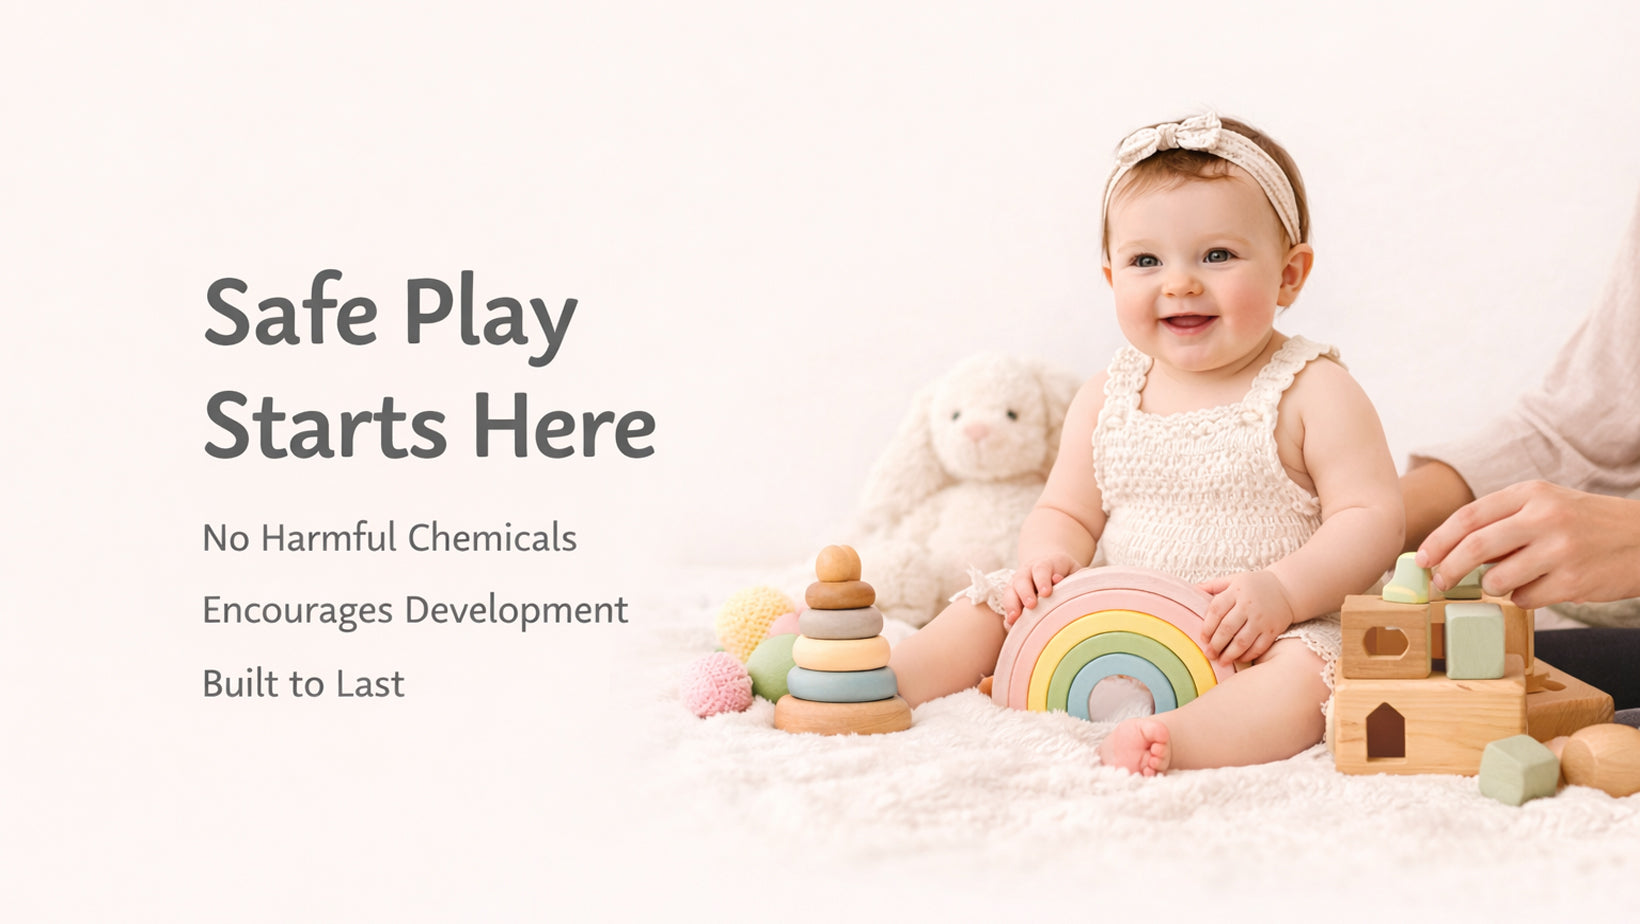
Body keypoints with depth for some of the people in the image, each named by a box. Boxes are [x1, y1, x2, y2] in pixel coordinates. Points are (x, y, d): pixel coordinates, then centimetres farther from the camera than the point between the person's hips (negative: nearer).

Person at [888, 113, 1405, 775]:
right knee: (992, 609, -2)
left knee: (1303, 677, -37)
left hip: (1275, 632, -5)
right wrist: (1047, 559, -11)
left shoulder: (1312, 393, -6)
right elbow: (1066, 514, 14)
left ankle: (1176, 737, -58)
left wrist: (1281, 591, -26)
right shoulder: (1106, 399, 8)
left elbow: (1373, 521, -11)